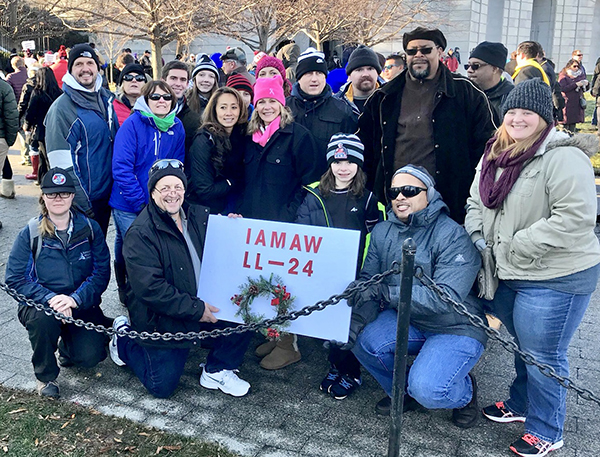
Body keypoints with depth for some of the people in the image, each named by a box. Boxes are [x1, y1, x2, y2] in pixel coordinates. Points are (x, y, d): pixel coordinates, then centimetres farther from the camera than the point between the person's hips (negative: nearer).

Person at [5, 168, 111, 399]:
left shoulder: (90, 228, -4)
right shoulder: (30, 234, -7)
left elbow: (102, 272, -7)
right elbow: (14, 279, -10)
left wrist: (75, 299, -24)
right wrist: (50, 298, -26)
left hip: (81, 304, 1)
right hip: (40, 304, -1)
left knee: (91, 355, -18)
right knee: (43, 317, -36)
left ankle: (67, 346, 22)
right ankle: (46, 376, -7)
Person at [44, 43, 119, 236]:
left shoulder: (107, 99, 7)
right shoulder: (61, 108, -15)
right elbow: (62, 165, -18)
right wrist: (82, 205, -20)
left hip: (107, 196, 6)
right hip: (79, 201, -6)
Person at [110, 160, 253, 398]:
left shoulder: (200, 216, 2)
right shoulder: (140, 233, -17)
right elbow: (150, 289, -24)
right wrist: (196, 310, -24)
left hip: (205, 304, 5)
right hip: (161, 320, -5)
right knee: (162, 387, 1)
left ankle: (217, 371, 4)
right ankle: (124, 339, 26)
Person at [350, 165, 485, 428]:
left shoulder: (453, 236, -20)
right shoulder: (382, 232, 0)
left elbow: (447, 298, -30)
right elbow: (368, 281, -3)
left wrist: (386, 291, -34)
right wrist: (355, 322, -23)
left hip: (455, 329, -5)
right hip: (406, 320, 6)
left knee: (427, 390, -27)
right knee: (365, 340, -22)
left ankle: (465, 390, 13)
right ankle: (403, 393, 9)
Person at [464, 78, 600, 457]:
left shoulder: (563, 156, -18)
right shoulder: (495, 155, 8)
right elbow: (476, 201, 18)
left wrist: (517, 245, -23)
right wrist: (477, 234, 0)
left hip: (555, 277, -8)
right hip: (509, 273, 8)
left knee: (542, 355, 4)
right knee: (524, 345, 25)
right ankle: (520, 404, 46)